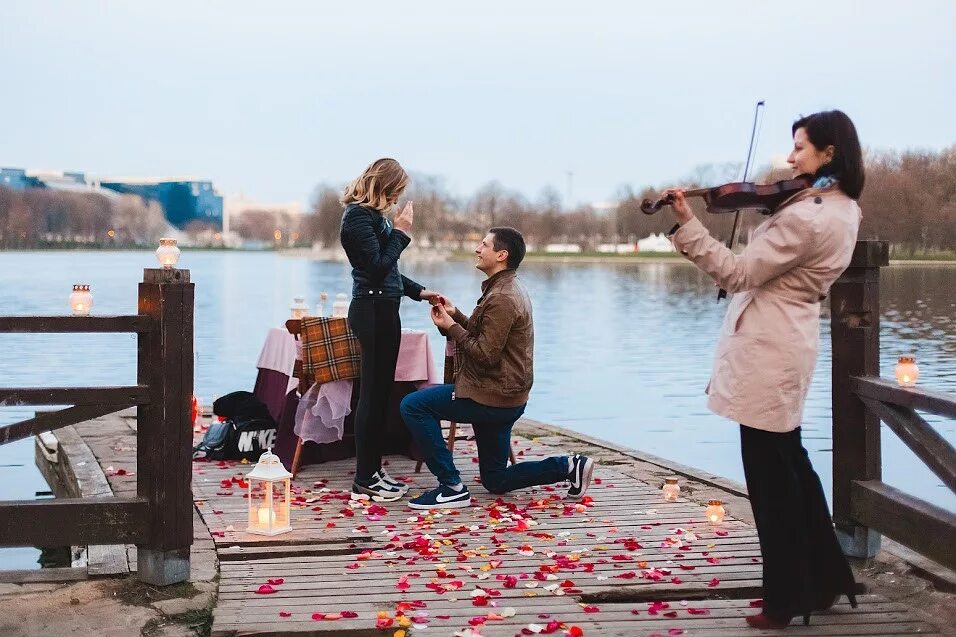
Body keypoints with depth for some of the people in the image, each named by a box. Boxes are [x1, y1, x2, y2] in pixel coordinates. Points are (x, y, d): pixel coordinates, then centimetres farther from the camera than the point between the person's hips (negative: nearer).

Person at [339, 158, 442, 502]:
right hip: (373, 310, -10)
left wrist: (418, 291, 17)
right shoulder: (358, 216, -13)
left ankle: (372, 470, 20)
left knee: (379, 392, 13)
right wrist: (401, 232, -12)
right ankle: (365, 480, -2)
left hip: (382, 309, 10)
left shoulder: (373, 214, 16)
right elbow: (378, 267, -19)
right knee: (373, 392, -7)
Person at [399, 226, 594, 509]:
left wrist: (451, 327, -15)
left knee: (413, 406, -13)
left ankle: (451, 488, -13)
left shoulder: (502, 298, -19)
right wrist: (456, 315, 7)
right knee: (495, 481, 18)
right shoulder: (508, 288, 15)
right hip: (503, 397, 11)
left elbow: (486, 355, -23)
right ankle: (569, 466, 13)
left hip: (493, 397, -11)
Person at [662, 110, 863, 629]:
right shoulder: (842, 210, 9)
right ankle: (826, 578, 31)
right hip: (788, 348, 10)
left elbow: (739, 274, -21)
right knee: (792, 469, 21)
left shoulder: (805, 217, -22)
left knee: (771, 479, 1)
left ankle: (786, 599, 12)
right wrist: (771, 206, 7)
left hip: (767, 353, -10)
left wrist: (688, 225, -20)